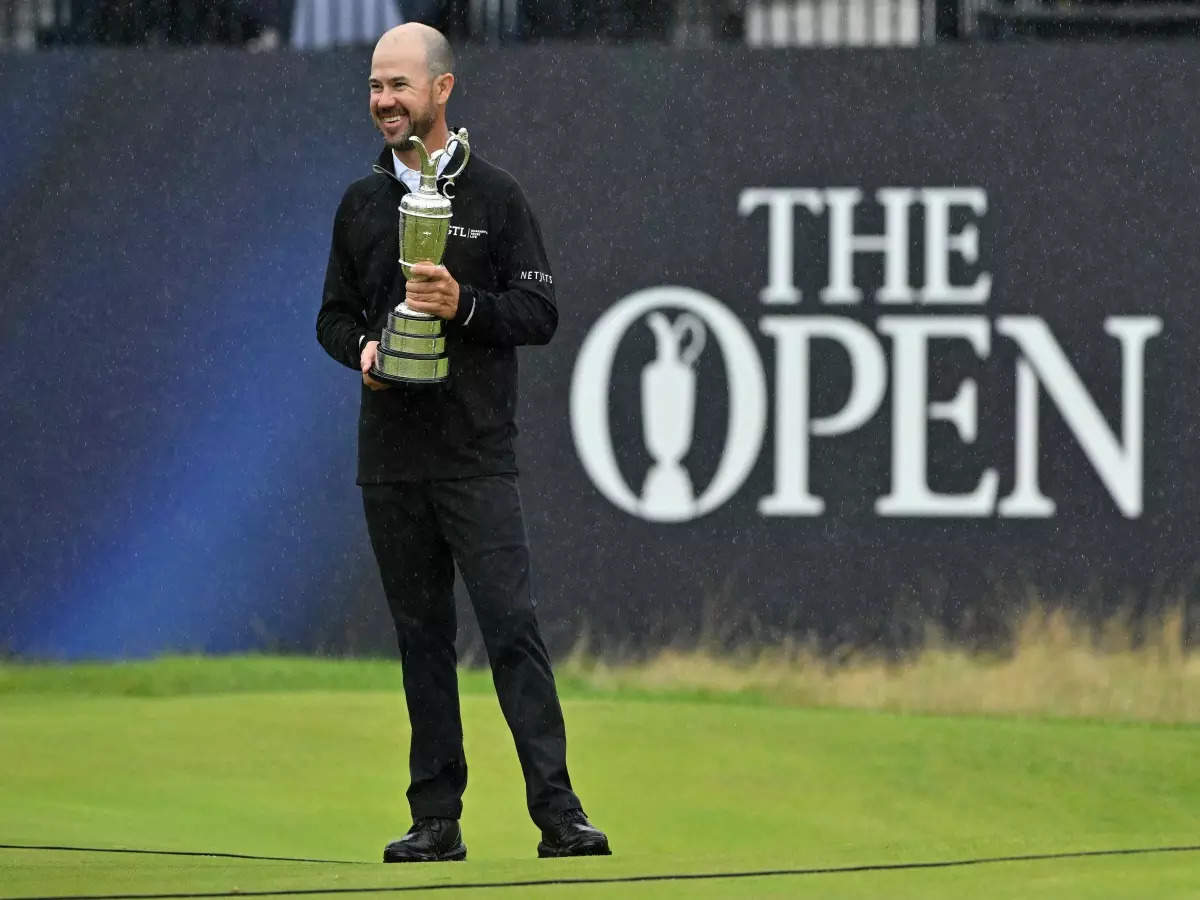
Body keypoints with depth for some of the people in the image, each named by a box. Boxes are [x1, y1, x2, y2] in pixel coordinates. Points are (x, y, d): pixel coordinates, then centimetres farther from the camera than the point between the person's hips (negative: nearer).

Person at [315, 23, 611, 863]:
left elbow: (540, 311, -1)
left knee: (511, 622, -13)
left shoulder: (495, 195, 1)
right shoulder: (362, 203, 13)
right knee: (422, 635, 6)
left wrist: (465, 306, -18)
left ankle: (557, 809, -14)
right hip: (390, 455, 4)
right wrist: (361, 346, -3)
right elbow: (334, 314, 19)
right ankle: (436, 818, 9)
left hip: (477, 454, -4)